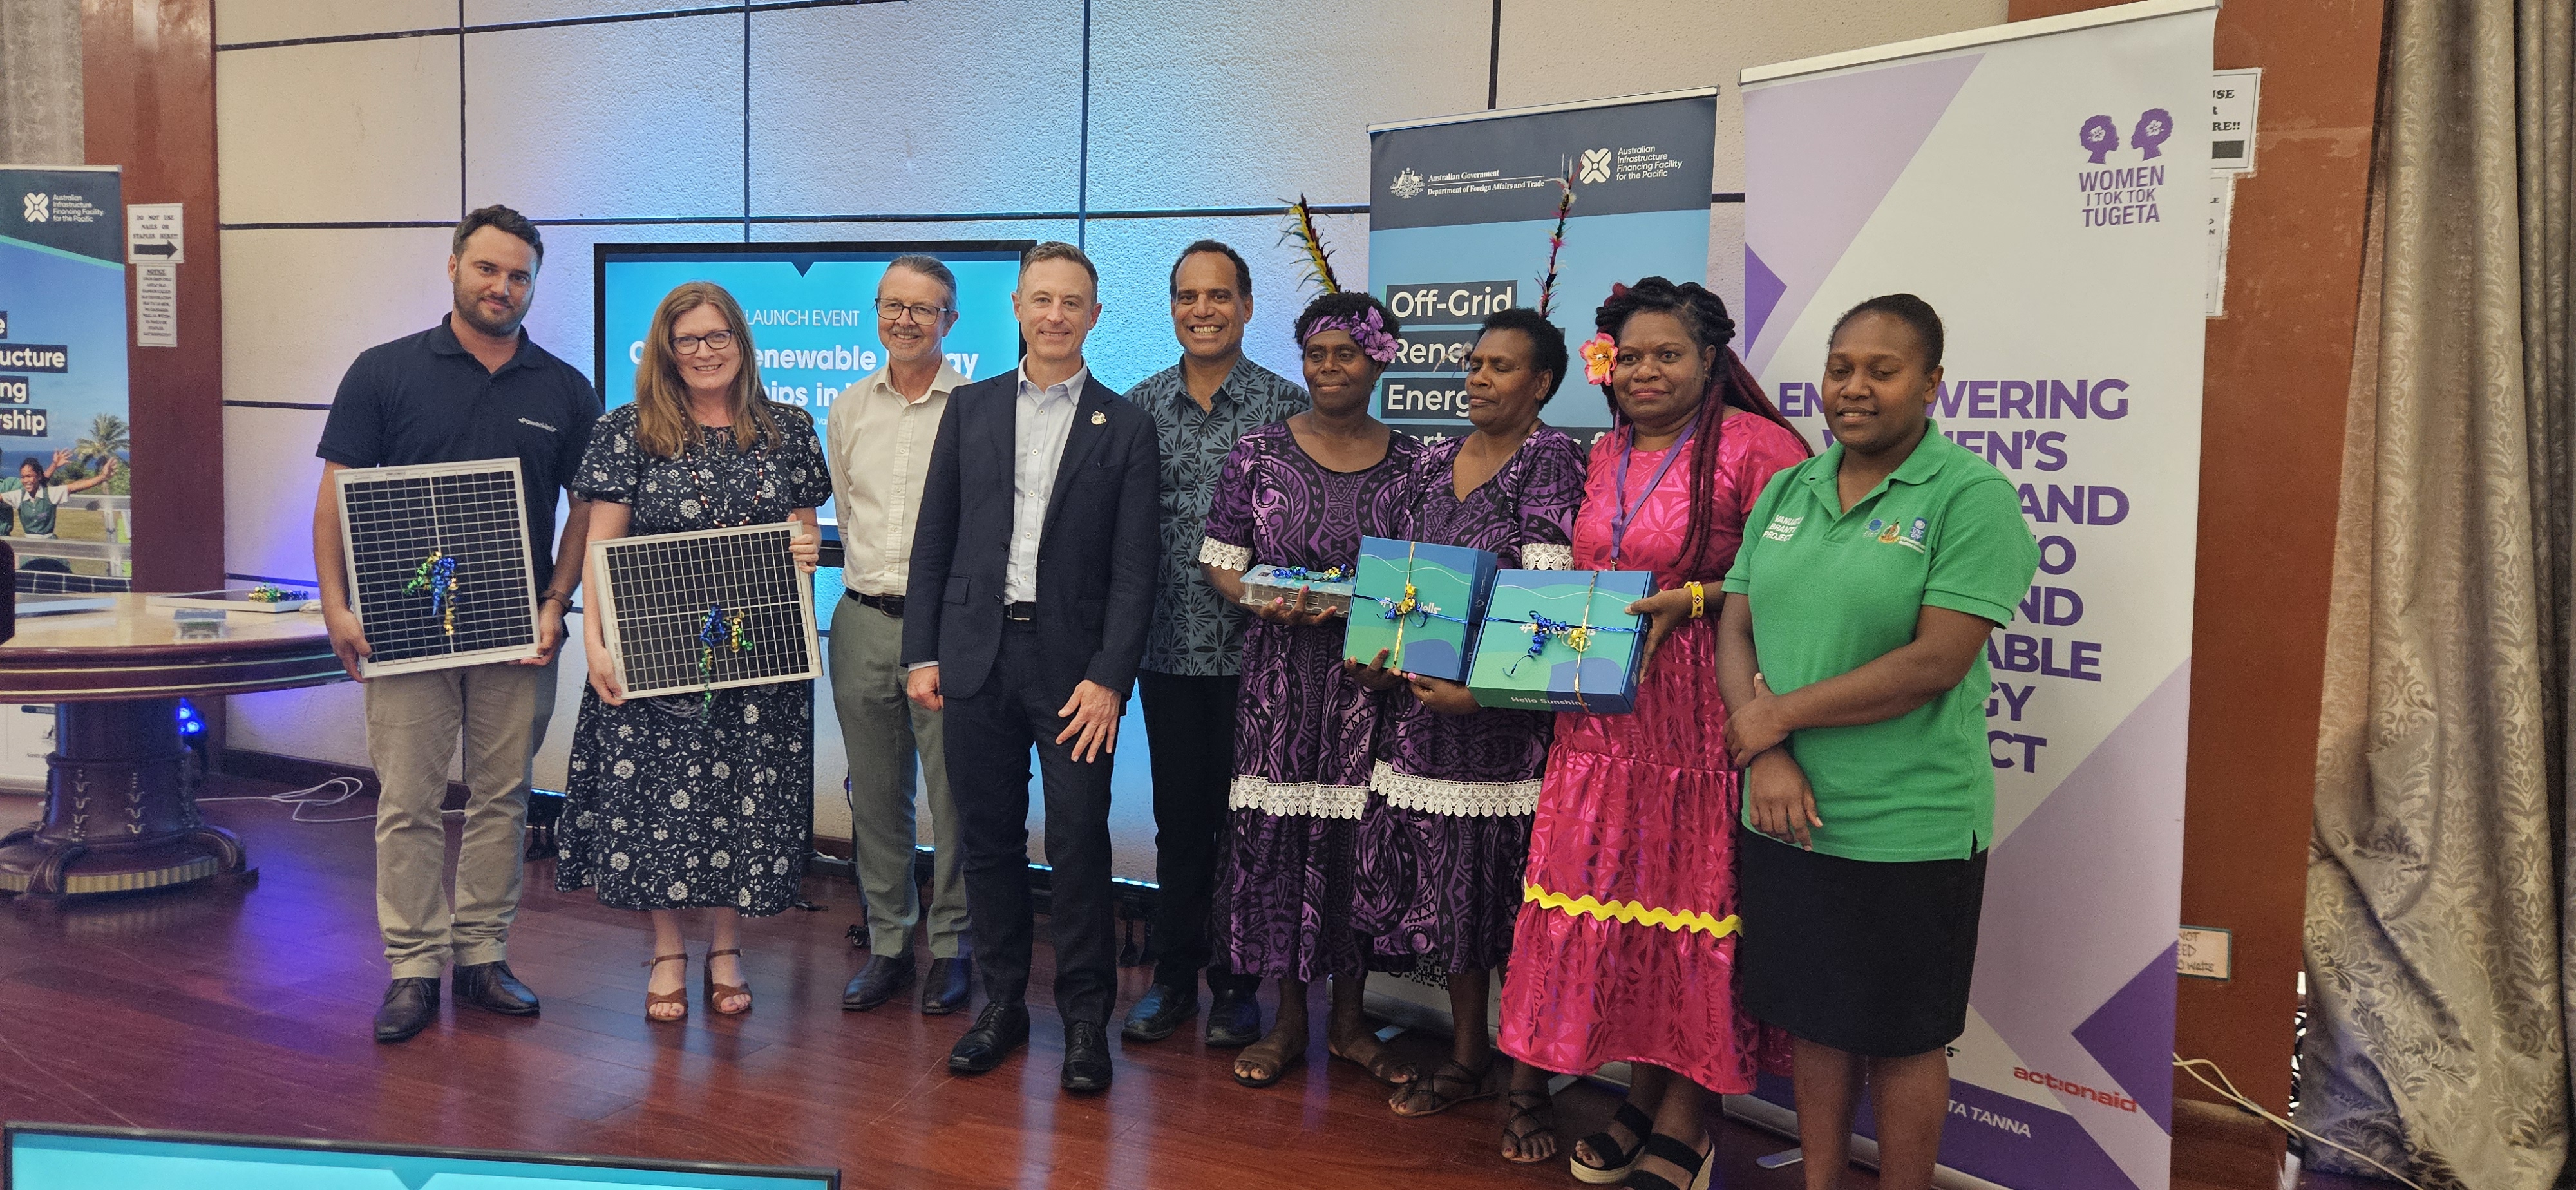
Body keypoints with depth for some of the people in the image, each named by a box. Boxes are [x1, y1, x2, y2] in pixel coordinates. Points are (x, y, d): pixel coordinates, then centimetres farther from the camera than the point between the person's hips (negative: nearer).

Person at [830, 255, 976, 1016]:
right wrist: (871, 579, 13)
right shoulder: (850, 408, 11)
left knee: (955, 795, 0)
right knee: (875, 793, 11)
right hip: (863, 618, 5)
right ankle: (889, 943, 24)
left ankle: (953, 946, 15)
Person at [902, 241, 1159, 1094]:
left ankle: (1086, 1018, 13)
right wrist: (922, 653, 3)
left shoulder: (1126, 428, 2)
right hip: (978, 656, 3)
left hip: (1073, 663, -2)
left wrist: (1109, 677, -11)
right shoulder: (970, 409, 10)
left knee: (1079, 844, -1)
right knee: (989, 837, 9)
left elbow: (1135, 567, -2)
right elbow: (934, 540, 9)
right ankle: (1002, 1002, 23)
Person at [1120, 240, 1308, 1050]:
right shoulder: (1140, 406, 6)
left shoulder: (1287, 407, -3)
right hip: (1168, 648, 3)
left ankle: (1238, 984, 21)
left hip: (1252, 649, -2)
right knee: (1178, 817, 12)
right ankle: (1174, 977, 25)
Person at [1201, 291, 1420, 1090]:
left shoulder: (1411, 463, 4)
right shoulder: (1259, 453, 2)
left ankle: (1347, 1020, 22)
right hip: (1282, 672, 0)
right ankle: (1289, 1020, 19)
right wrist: (1264, 603, -16)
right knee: (1275, 837, 2)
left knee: (1359, 838, 4)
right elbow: (1221, 564, 4)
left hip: (1371, 673, 0)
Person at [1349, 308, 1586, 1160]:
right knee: (1444, 877, 11)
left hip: (1511, 699, -6)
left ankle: (1528, 1088, 9)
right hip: (1428, 693, 6)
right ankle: (1466, 1060, 26)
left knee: (1516, 886, -2)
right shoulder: (1434, 463, 13)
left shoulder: (1551, 459, -6)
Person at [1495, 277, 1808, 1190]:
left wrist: (1691, 600, -21)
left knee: (1692, 908, 1)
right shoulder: (1605, 455, 14)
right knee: (1615, 901, 10)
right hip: (1606, 715, 7)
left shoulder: (1753, 446, -9)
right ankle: (1641, 1098, 28)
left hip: (1702, 716, -7)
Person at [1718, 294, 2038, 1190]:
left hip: (1908, 833, -5)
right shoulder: (1788, 490, 8)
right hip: (1788, 816, 6)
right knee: (1814, 1018, 18)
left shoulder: (1972, 495, -11)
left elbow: (1935, 663, -19)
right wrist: (1764, 755, -11)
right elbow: (1735, 630, 5)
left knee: (1901, 1039, 11)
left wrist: (1779, 713, -15)